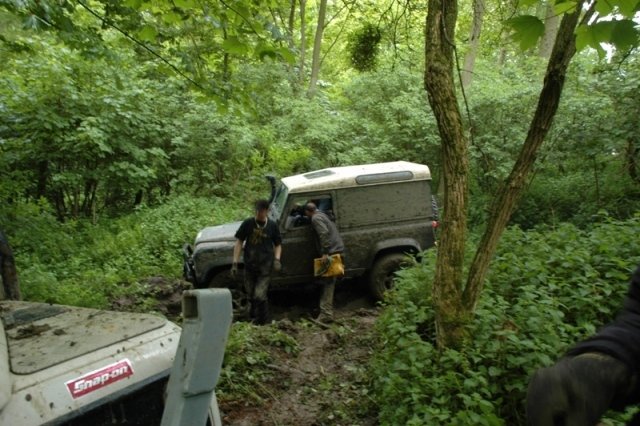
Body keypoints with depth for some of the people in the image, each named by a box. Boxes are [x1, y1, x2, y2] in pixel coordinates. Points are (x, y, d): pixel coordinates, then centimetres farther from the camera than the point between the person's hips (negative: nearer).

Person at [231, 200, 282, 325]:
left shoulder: (272, 226, -2)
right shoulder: (248, 223, -3)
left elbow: (278, 245, 9)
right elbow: (239, 242, 1)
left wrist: (277, 259, -9)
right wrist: (235, 263, -4)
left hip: (265, 267, -2)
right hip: (249, 266, 2)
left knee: (259, 296, -9)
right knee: (250, 296, 13)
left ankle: (262, 322, 11)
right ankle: (252, 319, 33)